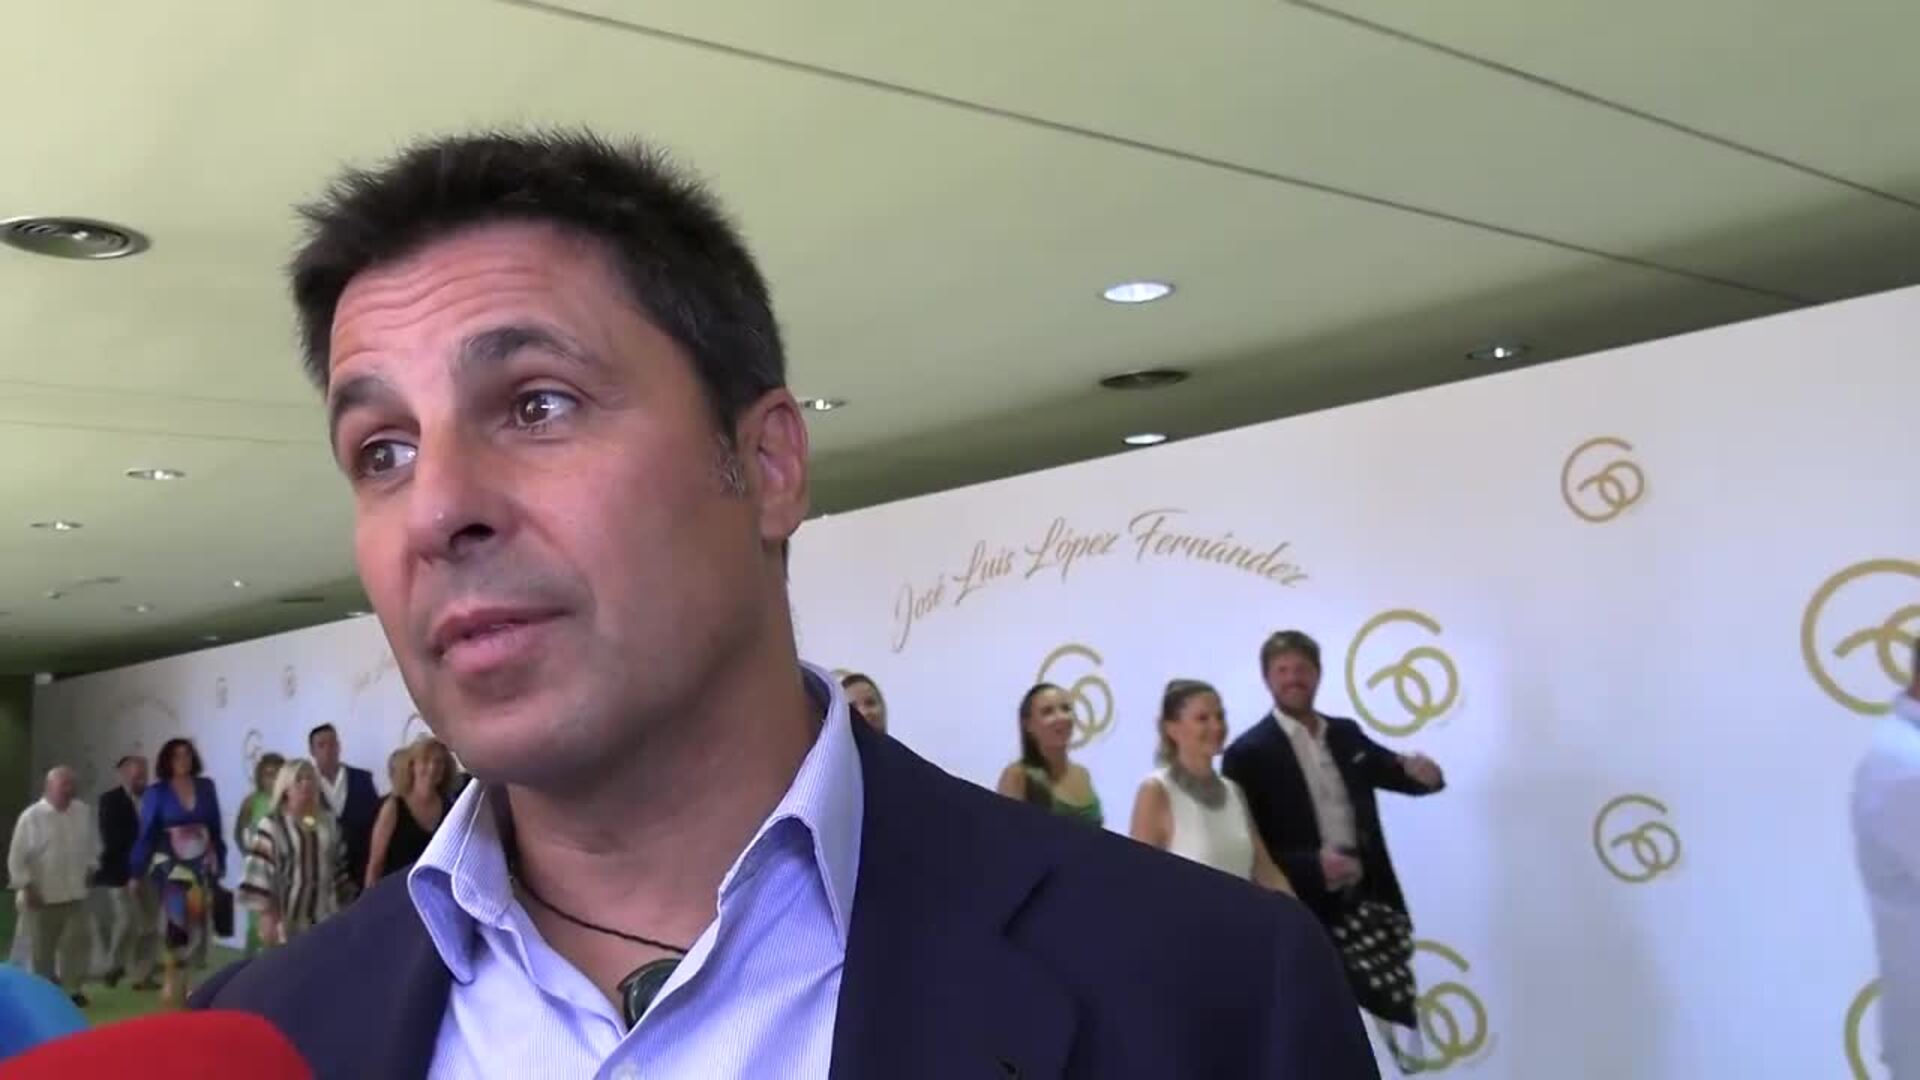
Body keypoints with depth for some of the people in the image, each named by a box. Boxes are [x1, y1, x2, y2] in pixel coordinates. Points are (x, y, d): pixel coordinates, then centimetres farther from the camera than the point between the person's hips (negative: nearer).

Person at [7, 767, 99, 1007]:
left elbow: (93, 845, 14)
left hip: (75, 893, 3)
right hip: (42, 895, -3)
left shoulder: (84, 812, 1)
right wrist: (26, 887, -11)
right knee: (44, 947, 8)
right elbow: (17, 857, -9)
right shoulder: (31, 816, -10)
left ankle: (72, 988, 13)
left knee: (78, 942, 0)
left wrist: (89, 868, 7)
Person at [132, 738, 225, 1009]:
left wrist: (219, 861, 9)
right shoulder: (157, 793, -1)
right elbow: (146, 833, 0)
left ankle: (178, 978, 14)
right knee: (176, 919, -8)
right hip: (170, 863, -3)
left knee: (197, 921, 1)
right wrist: (136, 871, 1)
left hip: (202, 863, 3)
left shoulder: (206, 787, 5)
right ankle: (172, 981, 4)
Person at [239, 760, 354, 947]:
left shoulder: (329, 823, 9)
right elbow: (259, 873, -11)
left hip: (324, 918, 4)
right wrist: (268, 918, -15)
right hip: (287, 921, -4)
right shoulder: (271, 826, -7)